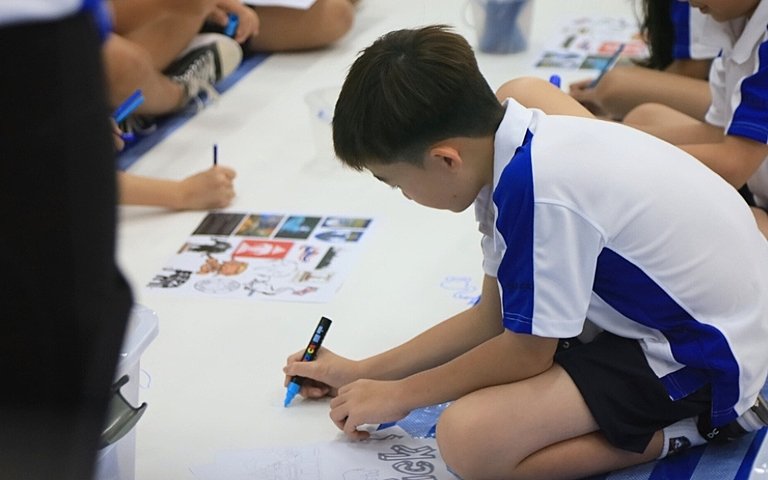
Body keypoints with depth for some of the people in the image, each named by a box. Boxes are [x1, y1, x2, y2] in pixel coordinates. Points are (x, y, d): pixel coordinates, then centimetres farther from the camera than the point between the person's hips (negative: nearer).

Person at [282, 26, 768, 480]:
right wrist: (362, 372, 14)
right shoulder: (517, 137, 0)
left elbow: (527, 350, -16)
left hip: (703, 356, -10)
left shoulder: (536, 188, -28)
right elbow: (495, 315, 9)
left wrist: (400, 394, -2)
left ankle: (691, 426, -6)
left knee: (470, 438, -23)